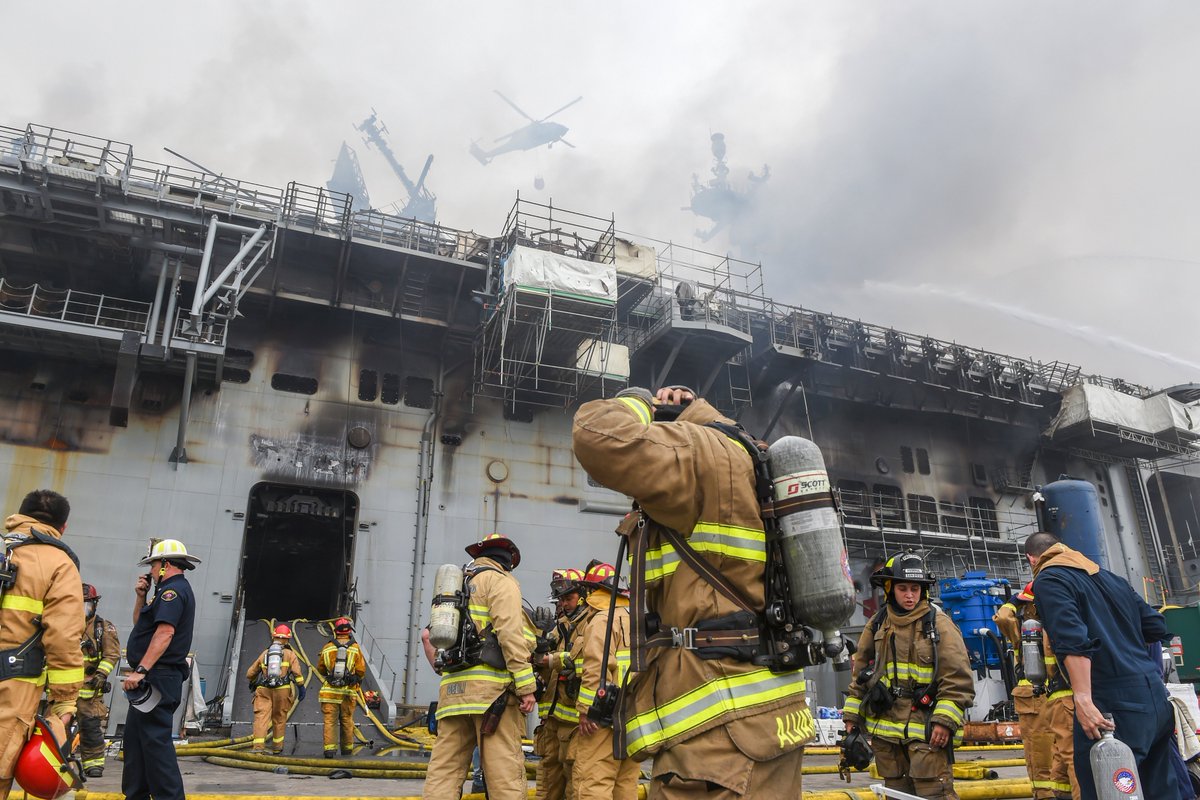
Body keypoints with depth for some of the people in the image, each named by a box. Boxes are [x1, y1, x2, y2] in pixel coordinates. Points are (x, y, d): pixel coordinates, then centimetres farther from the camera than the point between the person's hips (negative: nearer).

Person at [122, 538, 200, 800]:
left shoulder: (173, 589, -12)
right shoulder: (173, 590, 22)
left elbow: (165, 633, -25)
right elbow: (140, 624, 28)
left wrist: (140, 670, -27)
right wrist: (141, 596, 15)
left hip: (157, 679, -11)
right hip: (155, 679, 11)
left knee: (155, 741, -12)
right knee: (135, 738, 16)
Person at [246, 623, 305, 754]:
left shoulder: (265, 653, 17)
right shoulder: (290, 654, 8)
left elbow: (250, 674, 24)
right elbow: (296, 672, -6)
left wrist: (254, 683, 43)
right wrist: (301, 688, -4)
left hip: (263, 690, 1)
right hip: (282, 689, -1)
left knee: (261, 717, -6)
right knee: (279, 719, 12)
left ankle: (258, 746, -20)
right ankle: (277, 747, 20)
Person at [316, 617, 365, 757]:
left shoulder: (327, 648, -1)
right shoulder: (355, 648, -3)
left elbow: (320, 669, 10)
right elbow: (361, 671, -1)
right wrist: (357, 680, 20)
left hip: (330, 690, 0)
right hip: (348, 691, 0)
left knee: (330, 720, 2)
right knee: (347, 720, 12)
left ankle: (330, 748, -8)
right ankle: (347, 748, 21)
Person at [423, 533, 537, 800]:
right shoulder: (500, 580, 1)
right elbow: (510, 634, -12)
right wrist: (526, 686, -13)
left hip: (452, 688, 8)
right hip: (490, 688, -7)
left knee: (444, 768, 5)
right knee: (505, 770, -7)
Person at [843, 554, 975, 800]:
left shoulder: (938, 623, -5)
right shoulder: (877, 625, 9)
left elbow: (958, 678, -9)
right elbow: (860, 673, 16)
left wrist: (945, 721, -15)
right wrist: (852, 715, 12)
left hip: (926, 728, -5)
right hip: (885, 727, 5)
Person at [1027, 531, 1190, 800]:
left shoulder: (1049, 580, -5)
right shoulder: (1109, 576, 19)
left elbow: (1073, 641, -20)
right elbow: (1156, 627, 18)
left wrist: (1083, 700, -24)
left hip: (1114, 703, -8)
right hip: (1157, 696, 8)